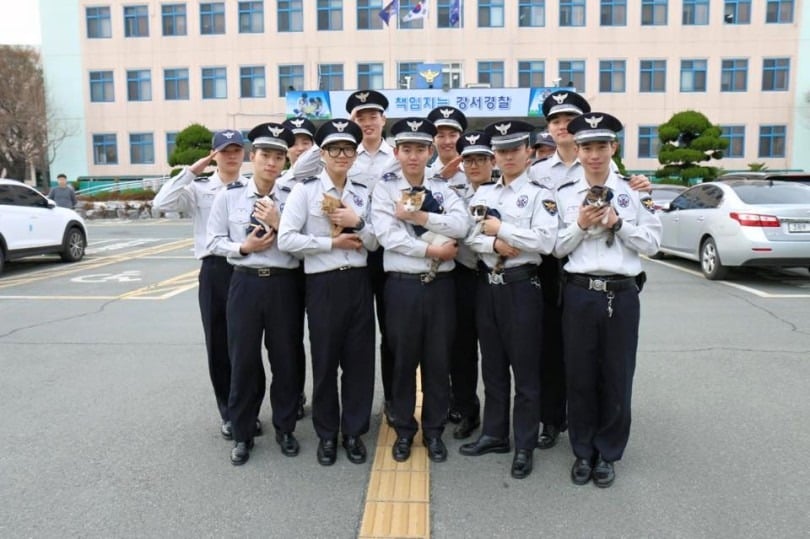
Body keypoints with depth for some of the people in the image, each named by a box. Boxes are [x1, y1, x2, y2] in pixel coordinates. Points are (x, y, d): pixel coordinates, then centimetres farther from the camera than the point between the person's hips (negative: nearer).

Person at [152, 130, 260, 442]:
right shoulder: (198, 189, 5)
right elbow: (161, 204, -10)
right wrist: (191, 171, -9)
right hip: (214, 271, 1)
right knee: (218, 346, 8)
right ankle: (229, 414, 24)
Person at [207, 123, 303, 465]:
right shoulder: (228, 196, 1)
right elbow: (214, 241, 5)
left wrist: (279, 224, -15)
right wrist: (243, 247, -11)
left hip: (284, 284, 0)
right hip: (245, 283, 0)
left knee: (286, 359, 10)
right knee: (243, 361, 8)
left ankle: (285, 429, 29)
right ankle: (242, 434, 25)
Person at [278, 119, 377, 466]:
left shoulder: (363, 193, 10)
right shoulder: (306, 190, -3)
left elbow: (375, 243, 8)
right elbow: (286, 240, -12)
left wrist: (358, 222, -10)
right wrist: (332, 243, -12)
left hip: (359, 282, 4)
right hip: (323, 284, -3)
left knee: (360, 358, 8)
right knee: (325, 360, 7)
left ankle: (354, 432, 24)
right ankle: (327, 435, 24)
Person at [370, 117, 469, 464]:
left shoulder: (443, 189, 8)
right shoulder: (384, 189, 1)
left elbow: (461, 226, -9)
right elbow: (388, 236, -14)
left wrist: (419, 216, -15)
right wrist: (432, 250, -14)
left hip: (440, 285, 2)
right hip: (402, 285, -2)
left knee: (438, 361, 10)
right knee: (403, 361, 9)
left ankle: (434, 431, 26)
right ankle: (404, 431, 26)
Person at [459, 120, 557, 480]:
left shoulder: (539, 194, -4)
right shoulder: (482, 193, 12)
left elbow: (545, 241, -18)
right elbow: (467, 235, 2)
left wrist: (500, 228, -12)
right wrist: (494, 244, -16)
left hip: (521, 287, -5)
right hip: (487, 285, 6)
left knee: (525, 369, 3)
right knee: (492, 367, 14)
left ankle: (524, 447, 15)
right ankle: (494, 434, 28)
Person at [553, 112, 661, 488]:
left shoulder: (634, 192, 6)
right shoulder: (564, 195, 5)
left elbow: (652, 244, 3)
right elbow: (556, 248, 3)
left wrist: (618, 222, -9)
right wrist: (581, 225, -12)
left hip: (622, 294, 0)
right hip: (579, 293, 0)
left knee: (617, 376, 7)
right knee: (580, 375, 7)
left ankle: (608, 453, 25)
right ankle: (583, 452, 24)